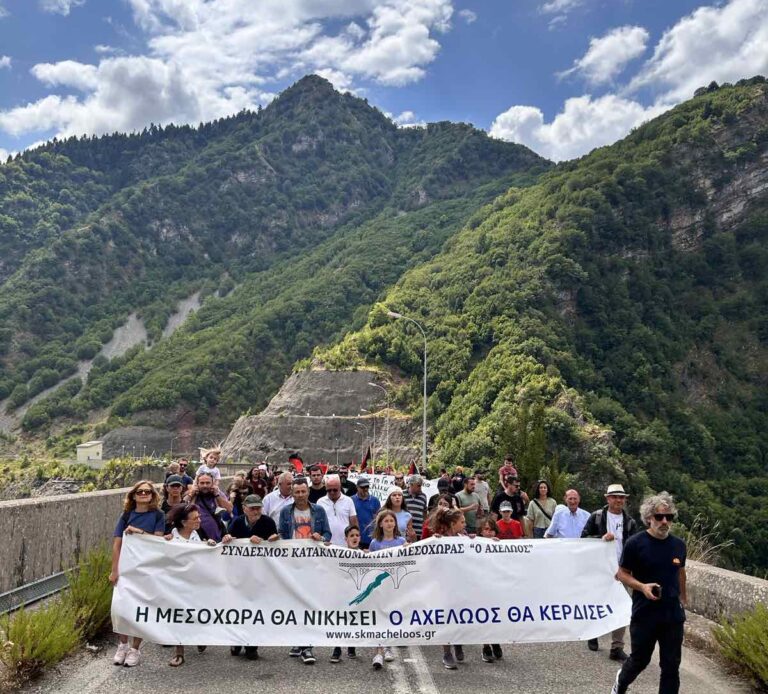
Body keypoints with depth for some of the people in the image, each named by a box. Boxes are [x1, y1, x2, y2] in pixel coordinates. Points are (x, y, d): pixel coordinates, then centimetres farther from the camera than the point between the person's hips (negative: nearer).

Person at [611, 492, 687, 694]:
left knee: (671, 666, 6)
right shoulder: (635, 543, -12)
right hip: (644, 615, -3)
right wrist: (642, 586, -22)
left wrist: (683, 597, 24)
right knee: (639, 660, 13)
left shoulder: (679, 545, 0)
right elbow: (622, 574, -6)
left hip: (673, 615, 3)